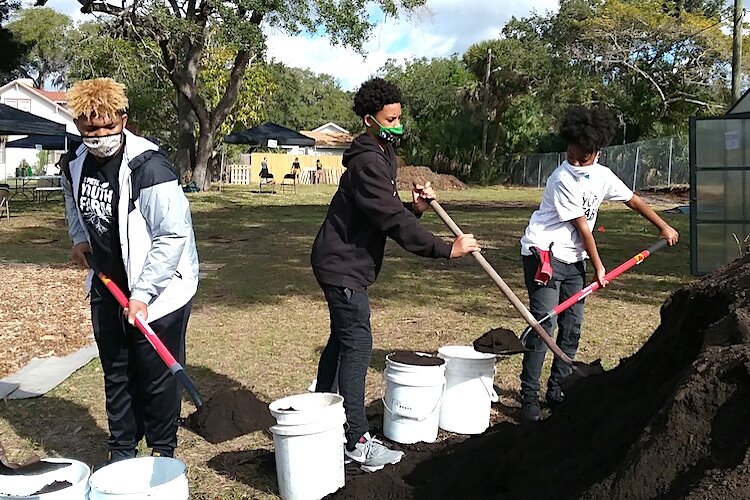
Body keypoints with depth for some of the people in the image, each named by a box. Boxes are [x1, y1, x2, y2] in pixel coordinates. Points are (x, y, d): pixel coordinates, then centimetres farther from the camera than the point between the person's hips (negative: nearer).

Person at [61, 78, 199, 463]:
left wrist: (142, 293, -23)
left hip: (157, 289, -6)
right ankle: (121, 451, 32)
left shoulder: (149, 167, -23)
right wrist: (80, 238, 4)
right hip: (106, 286, 7)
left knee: (157, 376, 3)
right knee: (116, 373, 17)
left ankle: (163, 452, 23)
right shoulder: (76, 163, 0)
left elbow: (174, 235, -23)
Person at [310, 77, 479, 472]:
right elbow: (392, 221, -27)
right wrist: (447, 249, -25)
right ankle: (358, 443, -2)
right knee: (357, 345, -9)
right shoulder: (367, 162, -21)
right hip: (343, 265, -11)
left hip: (346, 264, 11)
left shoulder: (382, 156, 13)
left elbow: (391, 213, 13)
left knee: (342, 341, 17)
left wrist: (414, 207, -8)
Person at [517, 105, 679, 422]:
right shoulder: (563, 179, -18)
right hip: (544, 254, -7)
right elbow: (582, 228, -13)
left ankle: (557, 390, 19)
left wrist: (663, 227, 24)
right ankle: (529, 397, -7)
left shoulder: (602, 175, 4)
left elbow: (632, 200, 19)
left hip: (574, 259, 8)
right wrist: (598, 267, -7)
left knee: (572, 328, 8)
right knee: (543, 326, -13)